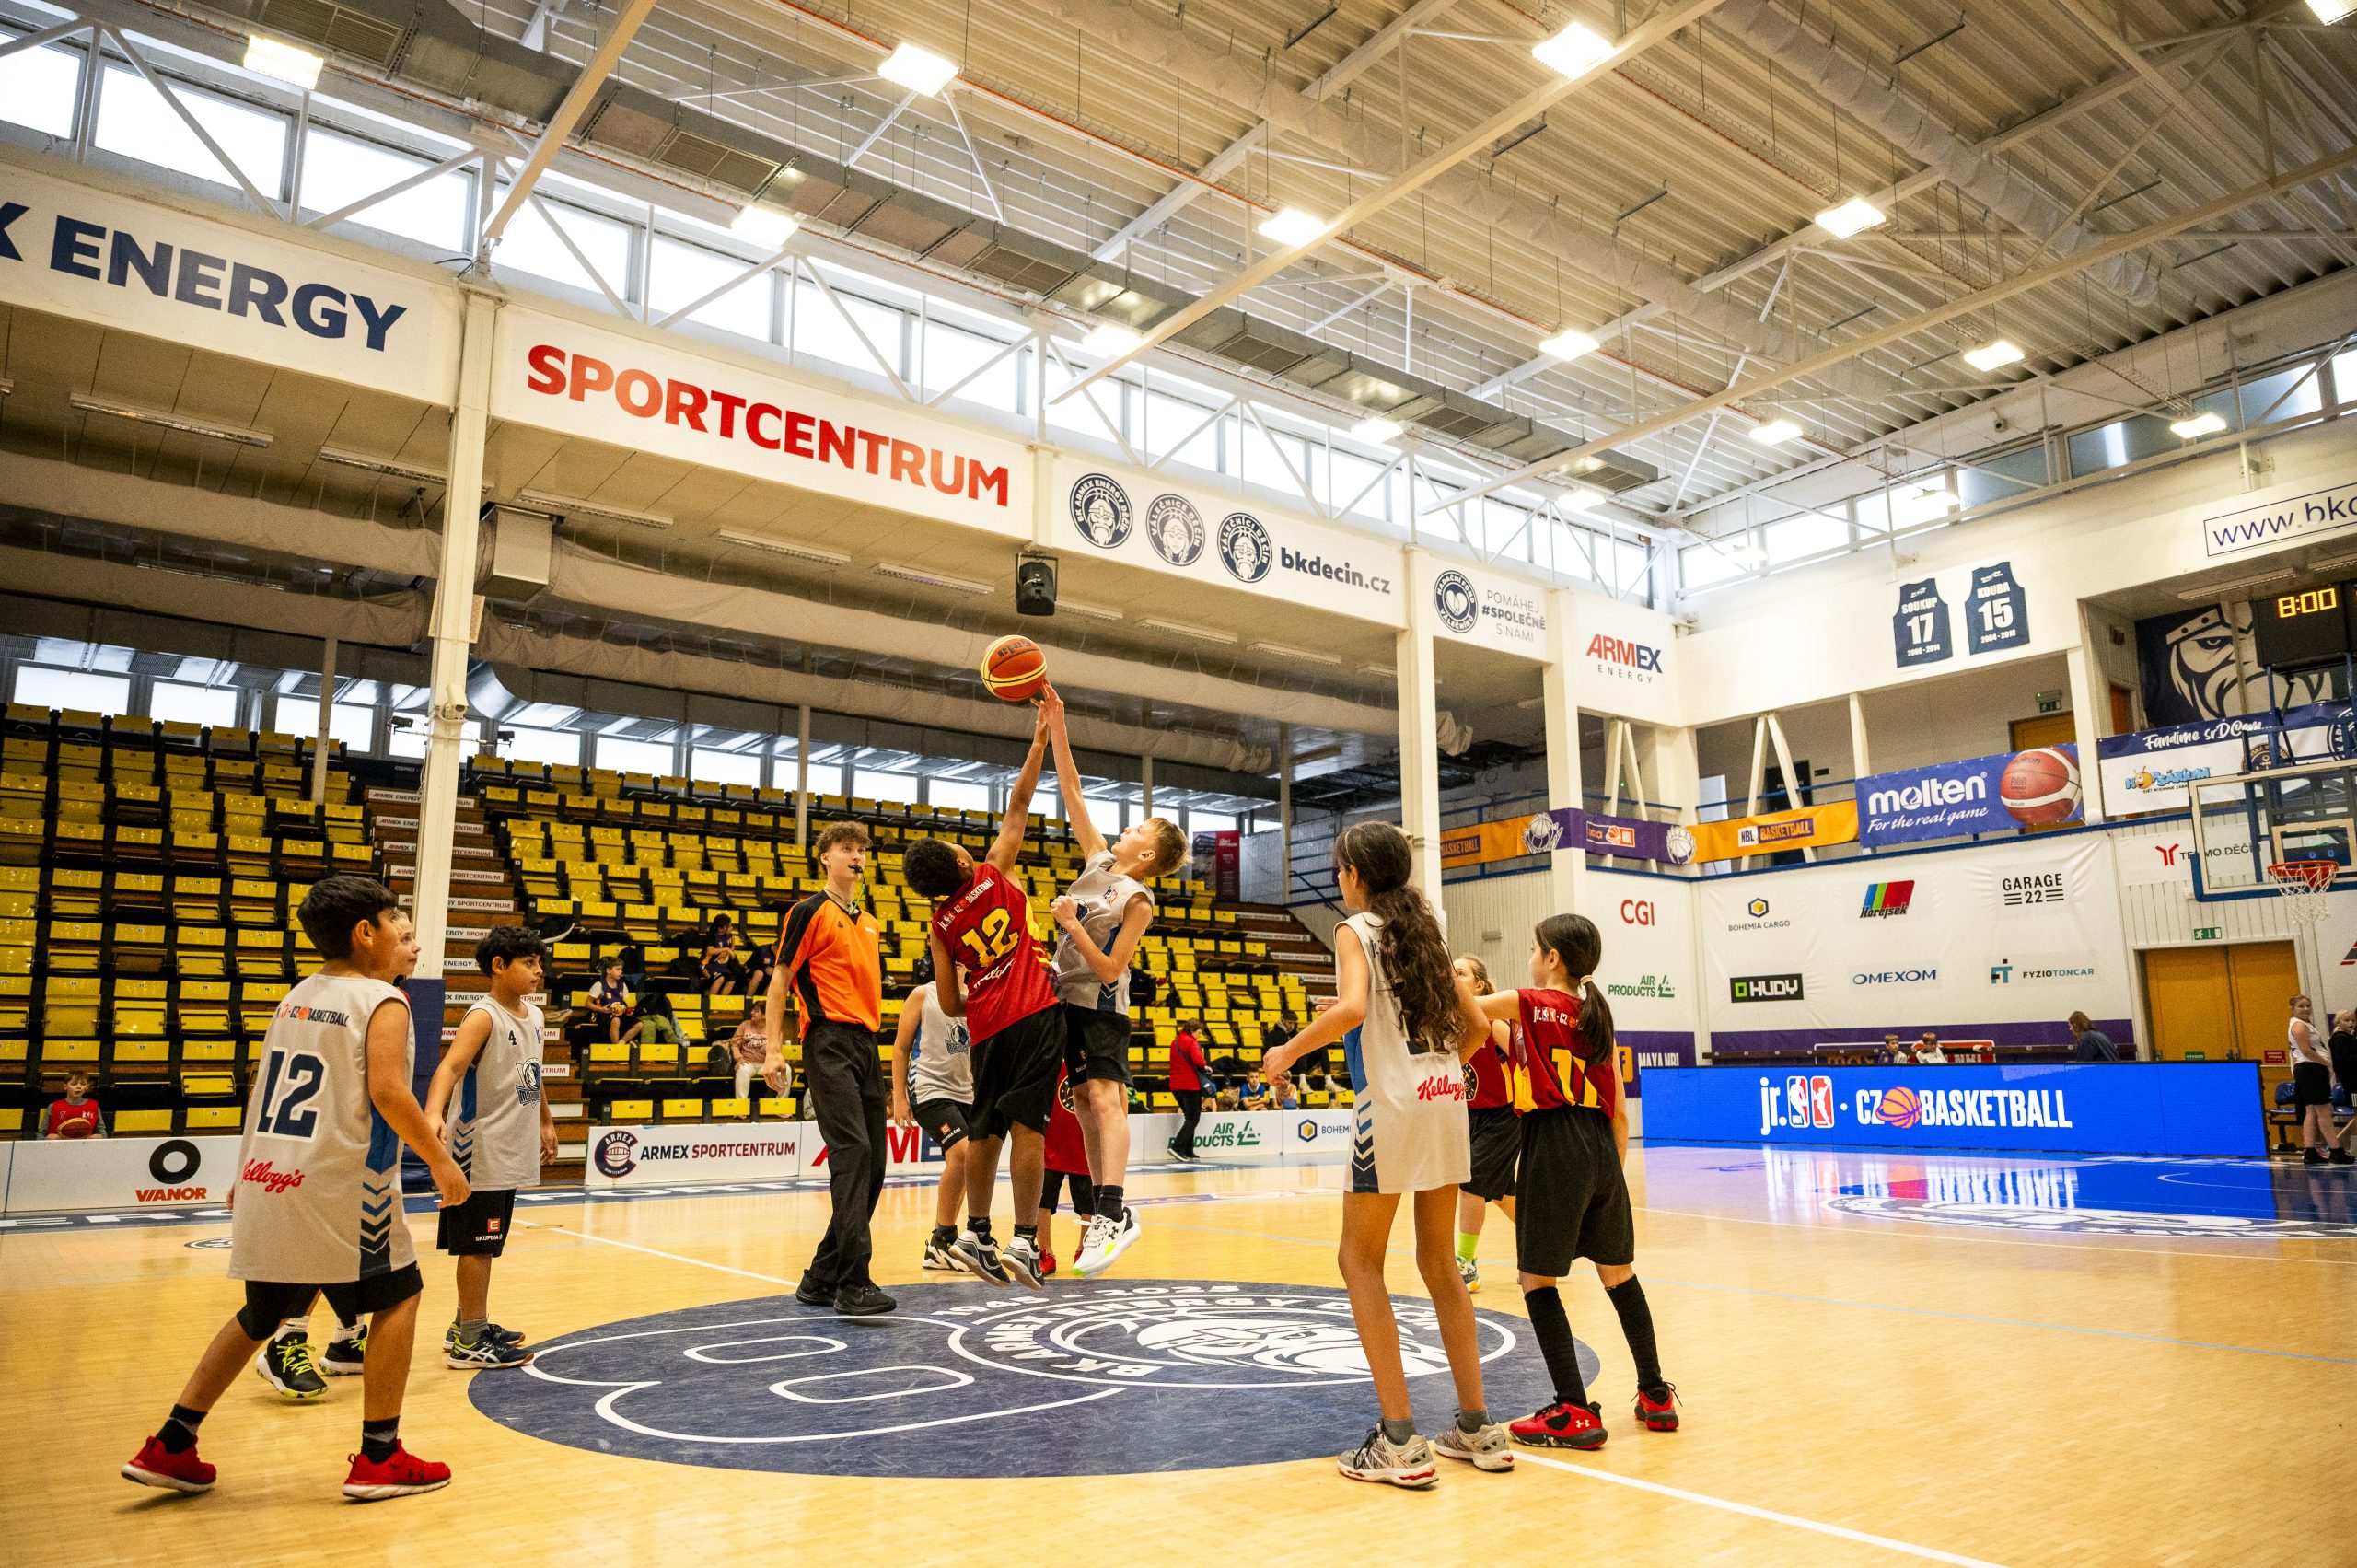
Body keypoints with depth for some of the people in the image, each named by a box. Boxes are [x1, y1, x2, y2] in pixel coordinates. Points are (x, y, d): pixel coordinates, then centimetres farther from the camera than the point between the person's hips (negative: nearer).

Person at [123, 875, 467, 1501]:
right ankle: (379, 1458, 9)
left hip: (265, 1186, 8)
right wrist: (441, 1162, -12)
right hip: (339, 1190, -8)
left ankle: (170, 1447, 26)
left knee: (264, 1314, 24)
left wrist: (247, 1178, 28)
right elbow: (387, 1092, -20)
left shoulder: (295, 997, 14)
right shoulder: (383, 1000, -9)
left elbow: (261, 1092, 18)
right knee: (397, 1297, 8)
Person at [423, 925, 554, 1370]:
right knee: (477, 1245, -1)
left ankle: (467, 1325, 30)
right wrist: (433, 1114, -48)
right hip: (481, 1152, -8)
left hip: (511, 1153, 8)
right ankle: (470, 1343, 7)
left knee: (485, 1245, 18)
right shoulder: (483, 1016, -17)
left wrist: (545, 1122, 29)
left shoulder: (532, 1016, 9)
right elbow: (450, 1066, -32)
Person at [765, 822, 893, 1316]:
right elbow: (780, 980, -2)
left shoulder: (871, 923, 21)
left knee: (871, 1165, 6)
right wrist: (773, 1049, -9)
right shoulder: (810, 911, 1)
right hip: (829, 1040, -8)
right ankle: (852, 1283, -18)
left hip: (866, 1044, 8)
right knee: (852, 1151, -18)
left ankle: (821, 1278, 15)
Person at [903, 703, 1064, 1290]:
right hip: (1035, 1016, -4)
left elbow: (950, 1005, 10)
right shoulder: (995, 873, 0)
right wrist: (1039, 742, 12)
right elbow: (1018, 807, 5)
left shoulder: (941, 924, 8)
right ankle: (1024, 1242, -11)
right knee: (1027, 1127, -8)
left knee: (986, 1132, 14)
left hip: (987, 1029, 4)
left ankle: (976, 1235, 19)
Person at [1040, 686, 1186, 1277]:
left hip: (1101, 1007, -8)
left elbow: (1110, 969, -18)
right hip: (1067, 1000, 8)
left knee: (1105, 1098, -18)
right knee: (1085, 1105, 8)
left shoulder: (1138, 899, -14)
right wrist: (1056, 727, -3)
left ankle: (1111, 1212, -26)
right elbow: (1072, 793, 3)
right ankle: (1106, 1213, 13)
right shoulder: (1099, 857, 5)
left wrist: (1073, 926, -23)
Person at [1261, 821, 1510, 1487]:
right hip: (1446, 1099, 7)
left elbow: (1352, 1008, -22)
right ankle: (1477, 1427, 19)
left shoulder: (1356, 930, -3)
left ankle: (1400, 1442, 0)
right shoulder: (1425, 931, 16)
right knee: (1438, 1260, 16)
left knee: (1360, 1261, 4)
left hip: (1391, 1104, -7)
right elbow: (1474, 1027, 16)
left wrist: (1290, 1051, -9)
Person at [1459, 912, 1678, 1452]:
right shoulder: (1597, 1017, 14)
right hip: (1602, 1148, 7)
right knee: (1619, 1274, 18)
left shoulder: (1530, 1003, -3)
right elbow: (1619, 1110, 15)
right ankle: (1656, 1397, 27)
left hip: (1554, 1149, -7)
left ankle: (1575, 1412, 1)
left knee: (1537, 1279, 2)